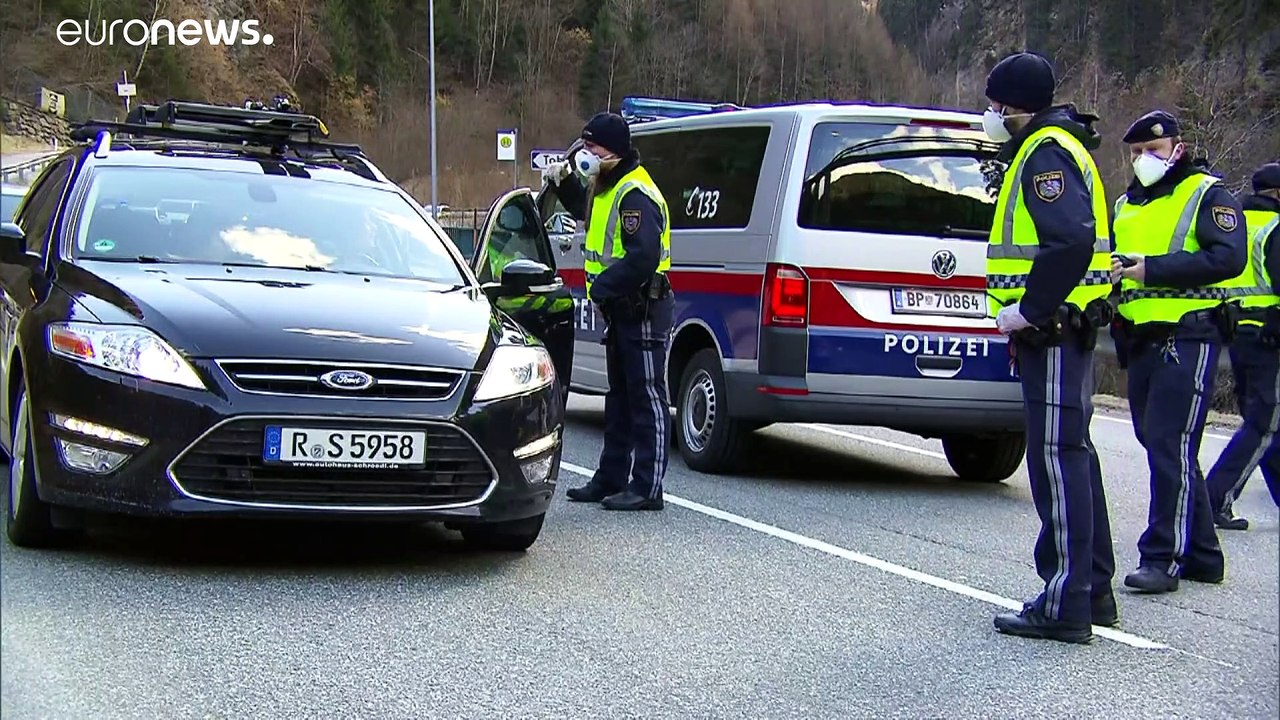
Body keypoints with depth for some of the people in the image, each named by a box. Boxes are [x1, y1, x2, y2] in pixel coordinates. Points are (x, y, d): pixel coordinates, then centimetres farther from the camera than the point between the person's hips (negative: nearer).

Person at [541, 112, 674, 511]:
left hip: (644, 310, -11)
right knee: (619, 398, 16)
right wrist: (564, 184, 20)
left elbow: (643, 258, -29)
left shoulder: (636, 196, -20)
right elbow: (586, 212, 36)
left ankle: (647, 488, -4)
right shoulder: (607, 189, 13)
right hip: (620, 309, 11)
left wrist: (601, 286, -24)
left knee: (647, 399, -6)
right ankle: (610, 478, 24)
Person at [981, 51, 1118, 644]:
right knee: (1072, 452, 16)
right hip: (1063, 327, 11)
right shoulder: (1058, 147, 20)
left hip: (1051, 330, -11)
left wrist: (1030, 310, -22)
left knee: (1057, 458, -9)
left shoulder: (1046, 153, -14)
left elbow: (1071, 239, -28)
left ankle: (1065, 606, -7)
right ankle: (1094, 589, 25)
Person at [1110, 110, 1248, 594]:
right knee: (1159, 445, 10)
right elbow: (1107, 262, 25)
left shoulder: (1207, 194, -1)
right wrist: (1110, 275, -1)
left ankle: (1163, 557, -11)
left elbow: (1229, 258, -15)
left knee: (1170, 445, -12)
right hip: (1141, 341, 8)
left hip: (1187, 337, -8)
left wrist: (1153, 268, -20)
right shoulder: (1125, 206, 21)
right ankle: (1201, 555, 19)